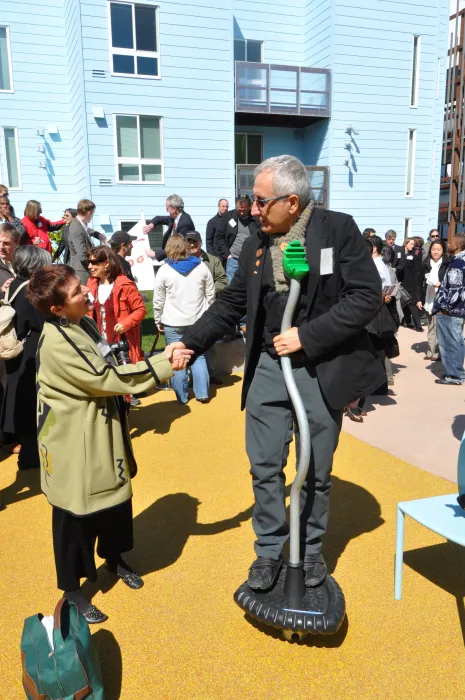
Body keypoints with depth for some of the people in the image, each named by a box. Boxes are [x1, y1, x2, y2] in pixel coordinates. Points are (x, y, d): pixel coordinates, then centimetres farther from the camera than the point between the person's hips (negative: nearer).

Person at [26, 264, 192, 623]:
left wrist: (162, 361, 0)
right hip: (73, 442, -9)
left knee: (116, 498, 21)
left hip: (101, 432, 9)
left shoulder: (85, 324, 2)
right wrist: (164, 366, -24)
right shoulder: (56, 344, -27)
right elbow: (106, 379, -27)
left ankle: (113, 558, 46)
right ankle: (72, 589, 28)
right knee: (76, 514, 7)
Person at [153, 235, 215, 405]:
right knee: (199, 356, 11)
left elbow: (158, 301, -2)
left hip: (173, 323, -2)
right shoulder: (201, 267, 1)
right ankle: (202, 393, 11)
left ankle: (182, 397, 12)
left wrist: (158, 320, 10)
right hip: (198, 321, 2)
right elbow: (210, 296, 5)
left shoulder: (164, 270, -6)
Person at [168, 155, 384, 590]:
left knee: (316, 470, 13)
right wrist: (190, 342, -3)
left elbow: (366, 296, -14)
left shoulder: (338, 230, -9)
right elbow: (231, 303, 8)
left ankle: (310, 549, 35)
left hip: (321, 370, -3)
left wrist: (307, 336, -18)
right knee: (265, 466, 9)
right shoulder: (255, 244, 4)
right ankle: (269, 550, 29)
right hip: (267, 369, 4)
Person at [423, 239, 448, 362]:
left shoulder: (447, 265, -3)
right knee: (430, 327, 10)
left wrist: (440, 284, -19)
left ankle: (438, 352, 3)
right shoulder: (426, 264, 7)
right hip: (428, 300, 4)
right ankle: (430, 351, 16)